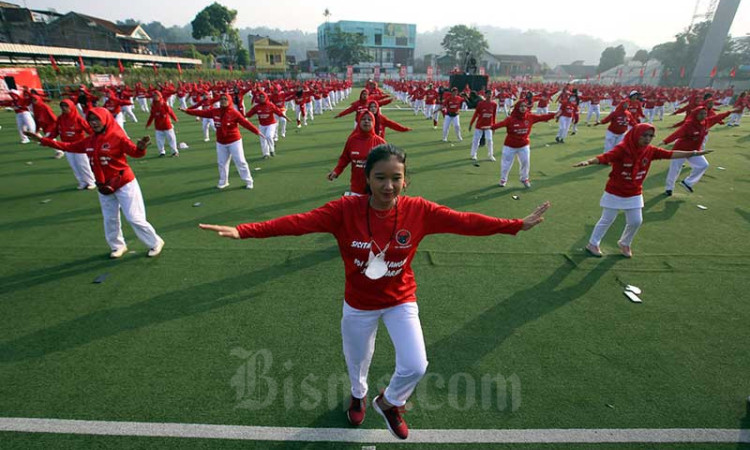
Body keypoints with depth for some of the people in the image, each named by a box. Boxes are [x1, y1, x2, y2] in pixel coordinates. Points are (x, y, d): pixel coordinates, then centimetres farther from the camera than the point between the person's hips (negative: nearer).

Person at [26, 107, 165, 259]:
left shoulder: (117, 137, -13)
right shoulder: (89, 141, 6)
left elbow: (134, 152, -26)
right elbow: (69, 147, 17)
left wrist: (141, 148, -49)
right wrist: (42, 140, 15)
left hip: (124, 184, -7)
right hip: (104, 188, 7)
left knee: (135, 218, -5)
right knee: (110, 220, 15)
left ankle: (155, 243, 10)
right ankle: (118, 246, 32)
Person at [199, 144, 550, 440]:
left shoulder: (419, 210, -19)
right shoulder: (345, 210, -24)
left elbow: (465, 222, -17)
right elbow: (297, 222, -30)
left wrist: (517, 225, -18)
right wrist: (242, 231, -37)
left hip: (401, 301, 1)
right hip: (358, 305, 0)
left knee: (416, 366, -4)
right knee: (357, 360, 23)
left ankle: (389, 402, 35)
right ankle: (358, 396, 63)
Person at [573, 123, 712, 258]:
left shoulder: (650, 150, -4)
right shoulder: (622, 148, -23)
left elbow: (670, 154, 5)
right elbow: (604, 157, -39)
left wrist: (694, 153, 5)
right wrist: (588, 162, -57)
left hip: (634, 194, 6)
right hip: (614, 193, -6)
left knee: (636, 221, 11)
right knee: (607, 220, 5)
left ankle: (624, 243, 36)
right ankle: (592, 244, 22)